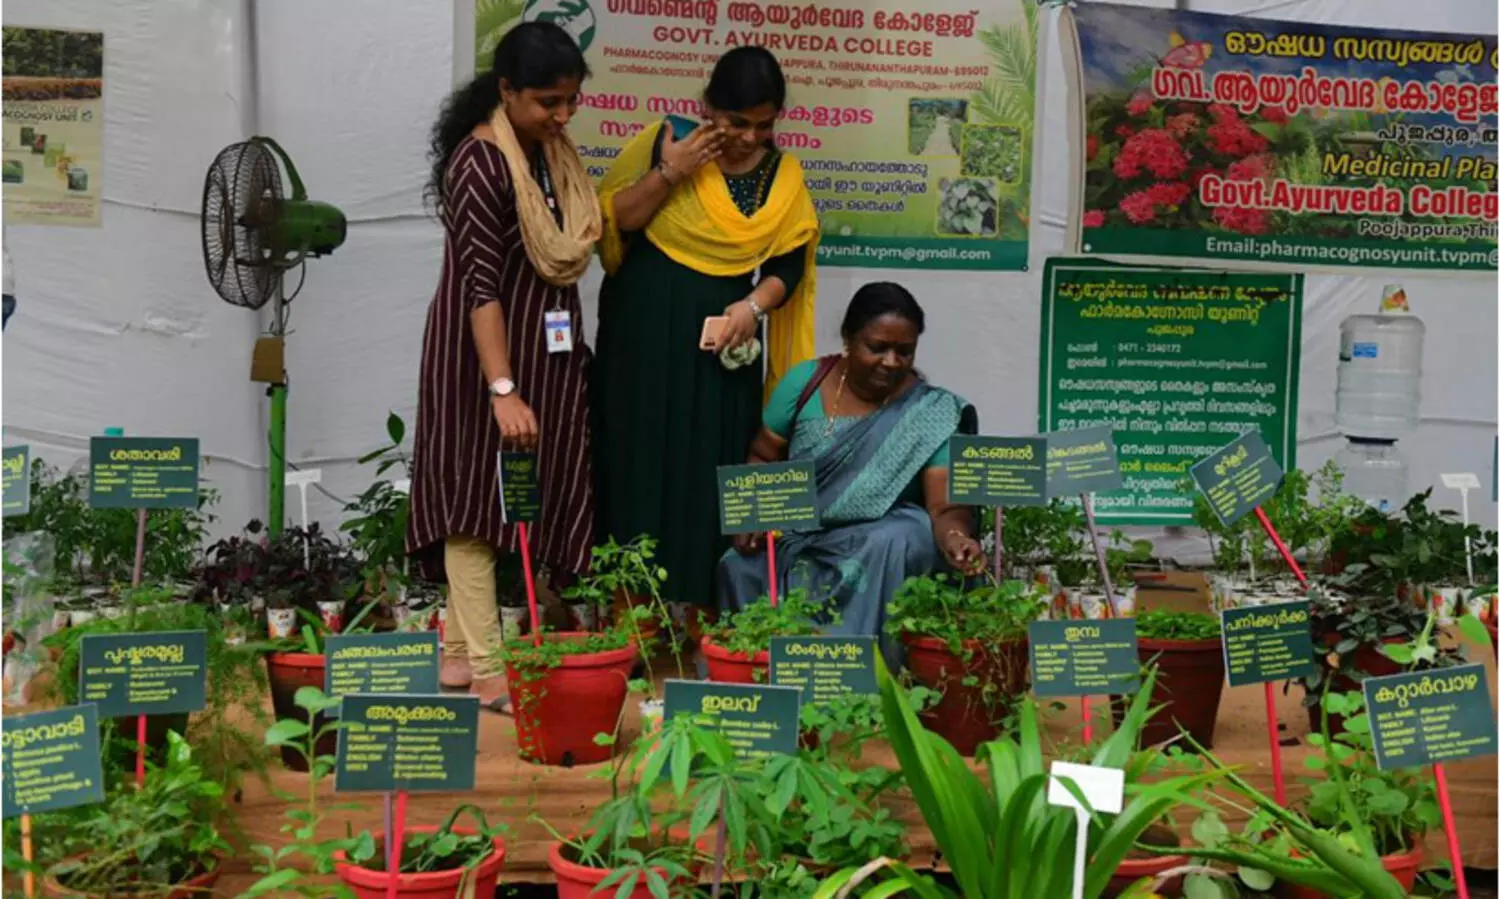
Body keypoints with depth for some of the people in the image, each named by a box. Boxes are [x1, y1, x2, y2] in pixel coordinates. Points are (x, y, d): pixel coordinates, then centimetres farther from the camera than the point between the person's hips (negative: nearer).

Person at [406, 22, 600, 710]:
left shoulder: (554, 151, 7)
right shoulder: (480, 162, -19)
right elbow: (480, 285, -25)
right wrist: (503, 390, -29)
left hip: (546, 351, 9)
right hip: (483, 354, -9)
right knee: (478, 501, -2)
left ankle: (463, 647, 22)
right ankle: (484, 668, 4)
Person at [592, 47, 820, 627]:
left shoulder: (781, 174, 2)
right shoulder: (665, 142, -5)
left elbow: (789, 263, 1)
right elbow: (612, 222, -7)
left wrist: (754, 305, -17)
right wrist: (668, 173, -18)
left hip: (722, 333, 2)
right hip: (645, 323, -2)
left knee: (711, 462, 2)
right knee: (641, 452, 0)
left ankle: (697, 589, 11)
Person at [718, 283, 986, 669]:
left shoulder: (931, 412, -11)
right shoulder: (806, 382, -4)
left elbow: (945, 503, -19)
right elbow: (763, 459, 5)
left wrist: (955, 538, -42)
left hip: (887, 528, -2)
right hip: (800, 531, 2)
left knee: (889, 547, -35)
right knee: (739, 565, -24)